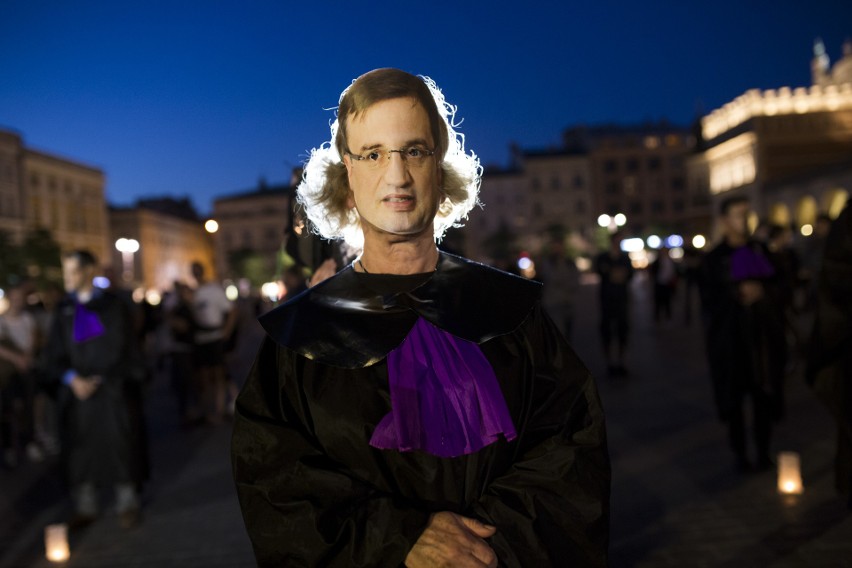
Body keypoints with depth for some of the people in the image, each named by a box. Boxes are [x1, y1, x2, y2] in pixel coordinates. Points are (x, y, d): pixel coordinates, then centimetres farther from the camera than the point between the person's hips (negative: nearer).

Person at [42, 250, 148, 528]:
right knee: (81, 448, 6)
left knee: (119, 443, 2)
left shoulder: (112, 305, -1)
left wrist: (128, 381, -8)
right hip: (78, 388, 3)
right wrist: (72, 379, -11)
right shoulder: (64, 310, 7)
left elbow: (127, 348, -2)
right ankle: (85, 507, 17)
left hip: (113, 388, -3)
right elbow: (54, 353, 5)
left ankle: (127, 504, 14)